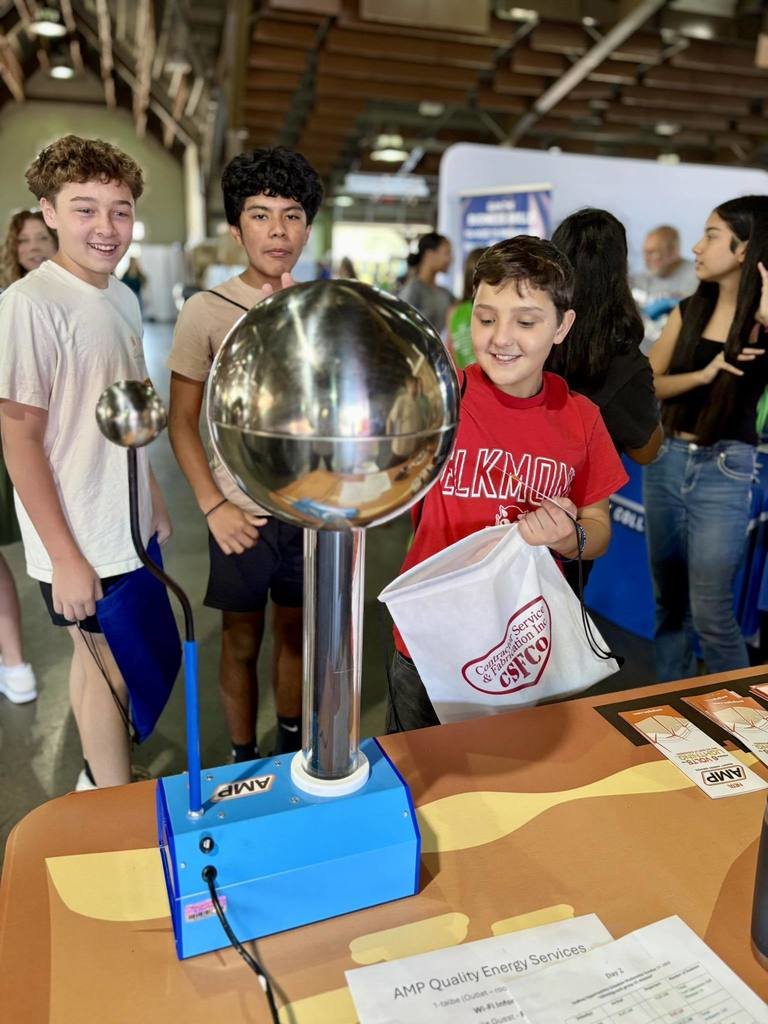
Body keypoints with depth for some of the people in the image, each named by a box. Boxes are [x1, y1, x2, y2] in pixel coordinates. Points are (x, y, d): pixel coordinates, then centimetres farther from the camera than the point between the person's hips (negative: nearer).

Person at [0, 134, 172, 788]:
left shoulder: (123, 297, 5)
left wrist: (154, 502, 14)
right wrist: (64, 557, -16)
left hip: (127, 531, 7)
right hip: (82, 543, -6)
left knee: (99, 659, 19)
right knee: (110, 672, 7)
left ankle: (100, 782, 39)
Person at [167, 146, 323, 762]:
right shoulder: (207, 312, -6)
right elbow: (183, 421, -5)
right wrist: (213, 505, -12)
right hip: (243, 513, -2)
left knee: (295, 631, 18)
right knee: (242, 642, 12)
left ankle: (291, 745, 40)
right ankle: (244, 759, 33)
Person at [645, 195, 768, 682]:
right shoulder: (690, 310, 5)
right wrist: (703, 374, -15)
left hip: (724, 470, -5)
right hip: (665, 460, 5)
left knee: (710, 611, -1)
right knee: (668, 600, 14)